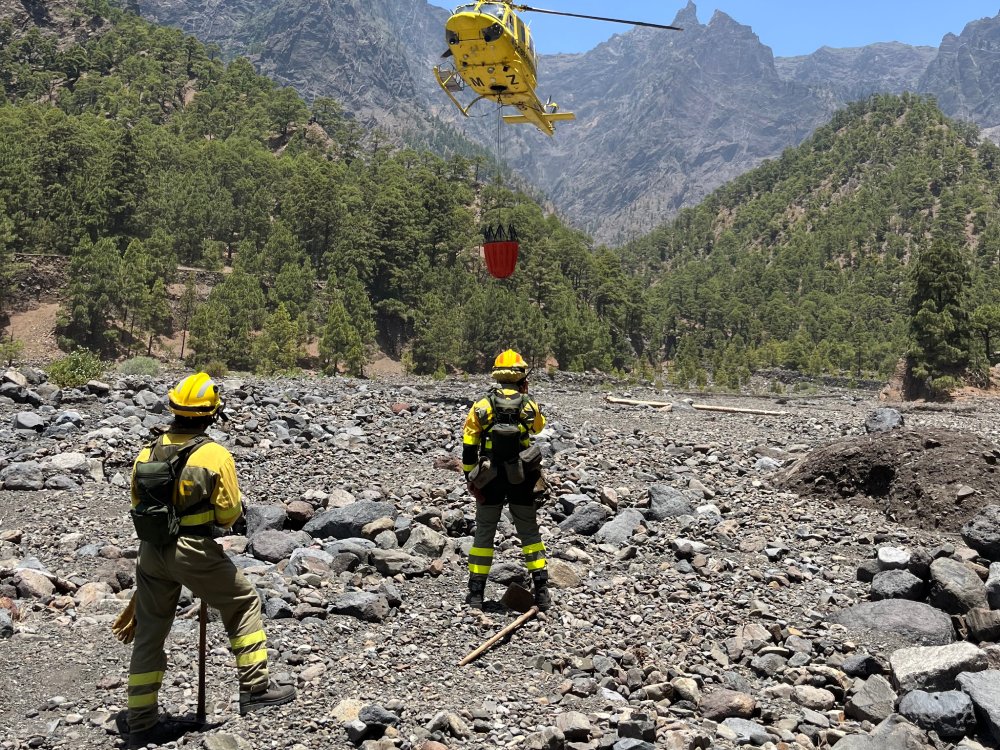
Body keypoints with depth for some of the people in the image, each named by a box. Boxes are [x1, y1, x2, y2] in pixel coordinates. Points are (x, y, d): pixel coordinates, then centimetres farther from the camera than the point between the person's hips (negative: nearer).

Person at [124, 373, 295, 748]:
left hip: (151, 551, 5)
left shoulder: (148, 452, 0)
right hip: (195, 552, -5)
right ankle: (254, 688, 17)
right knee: (244, 603, 17)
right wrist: (239, 506, 13)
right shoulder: (215, 455, -14)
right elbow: (229, 514, -9)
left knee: (149, 634, 14)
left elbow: (137, 502, 11)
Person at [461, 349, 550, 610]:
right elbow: (539, 426, 21)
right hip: (522, 480, 0)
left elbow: (469, 447, -2)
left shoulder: (481, 406, -4)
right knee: (530, 532, 13)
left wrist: (470, 477, 8)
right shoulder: (529, 406, -3)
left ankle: (476, 593, 12)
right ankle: (541, 591, 11)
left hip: (489, 481, 0)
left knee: (484, 534, 11)